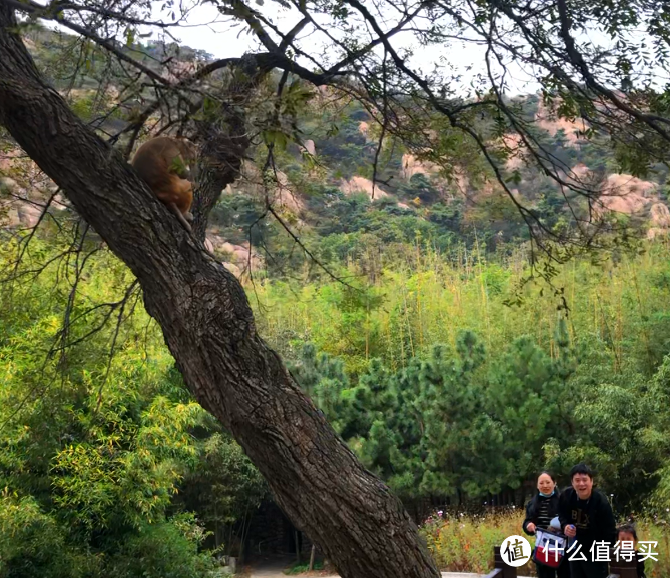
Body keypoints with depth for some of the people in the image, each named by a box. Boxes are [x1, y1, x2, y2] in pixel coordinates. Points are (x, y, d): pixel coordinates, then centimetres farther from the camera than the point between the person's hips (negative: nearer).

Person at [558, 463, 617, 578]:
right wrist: (565, 526, -13)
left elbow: (610, 533, -17)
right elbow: (561, 516, 9)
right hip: (575, 552, 5)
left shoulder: (601, 503, -23)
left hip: (595, 555, -5)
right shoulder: (565, 497, -12)